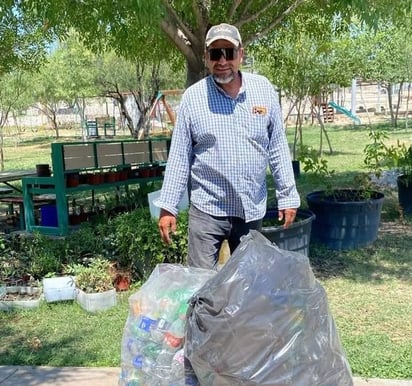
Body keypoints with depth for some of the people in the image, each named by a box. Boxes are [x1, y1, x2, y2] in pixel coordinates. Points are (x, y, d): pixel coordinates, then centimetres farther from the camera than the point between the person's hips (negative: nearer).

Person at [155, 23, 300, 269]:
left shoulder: (264, 89, 0)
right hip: (207, 209, -2)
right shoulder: (192, 97, -5)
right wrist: (168, 206, -5)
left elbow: (278, 147, 4)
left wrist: (288, 196, 3)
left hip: (252, 209, 2)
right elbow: (179, 156, -2)